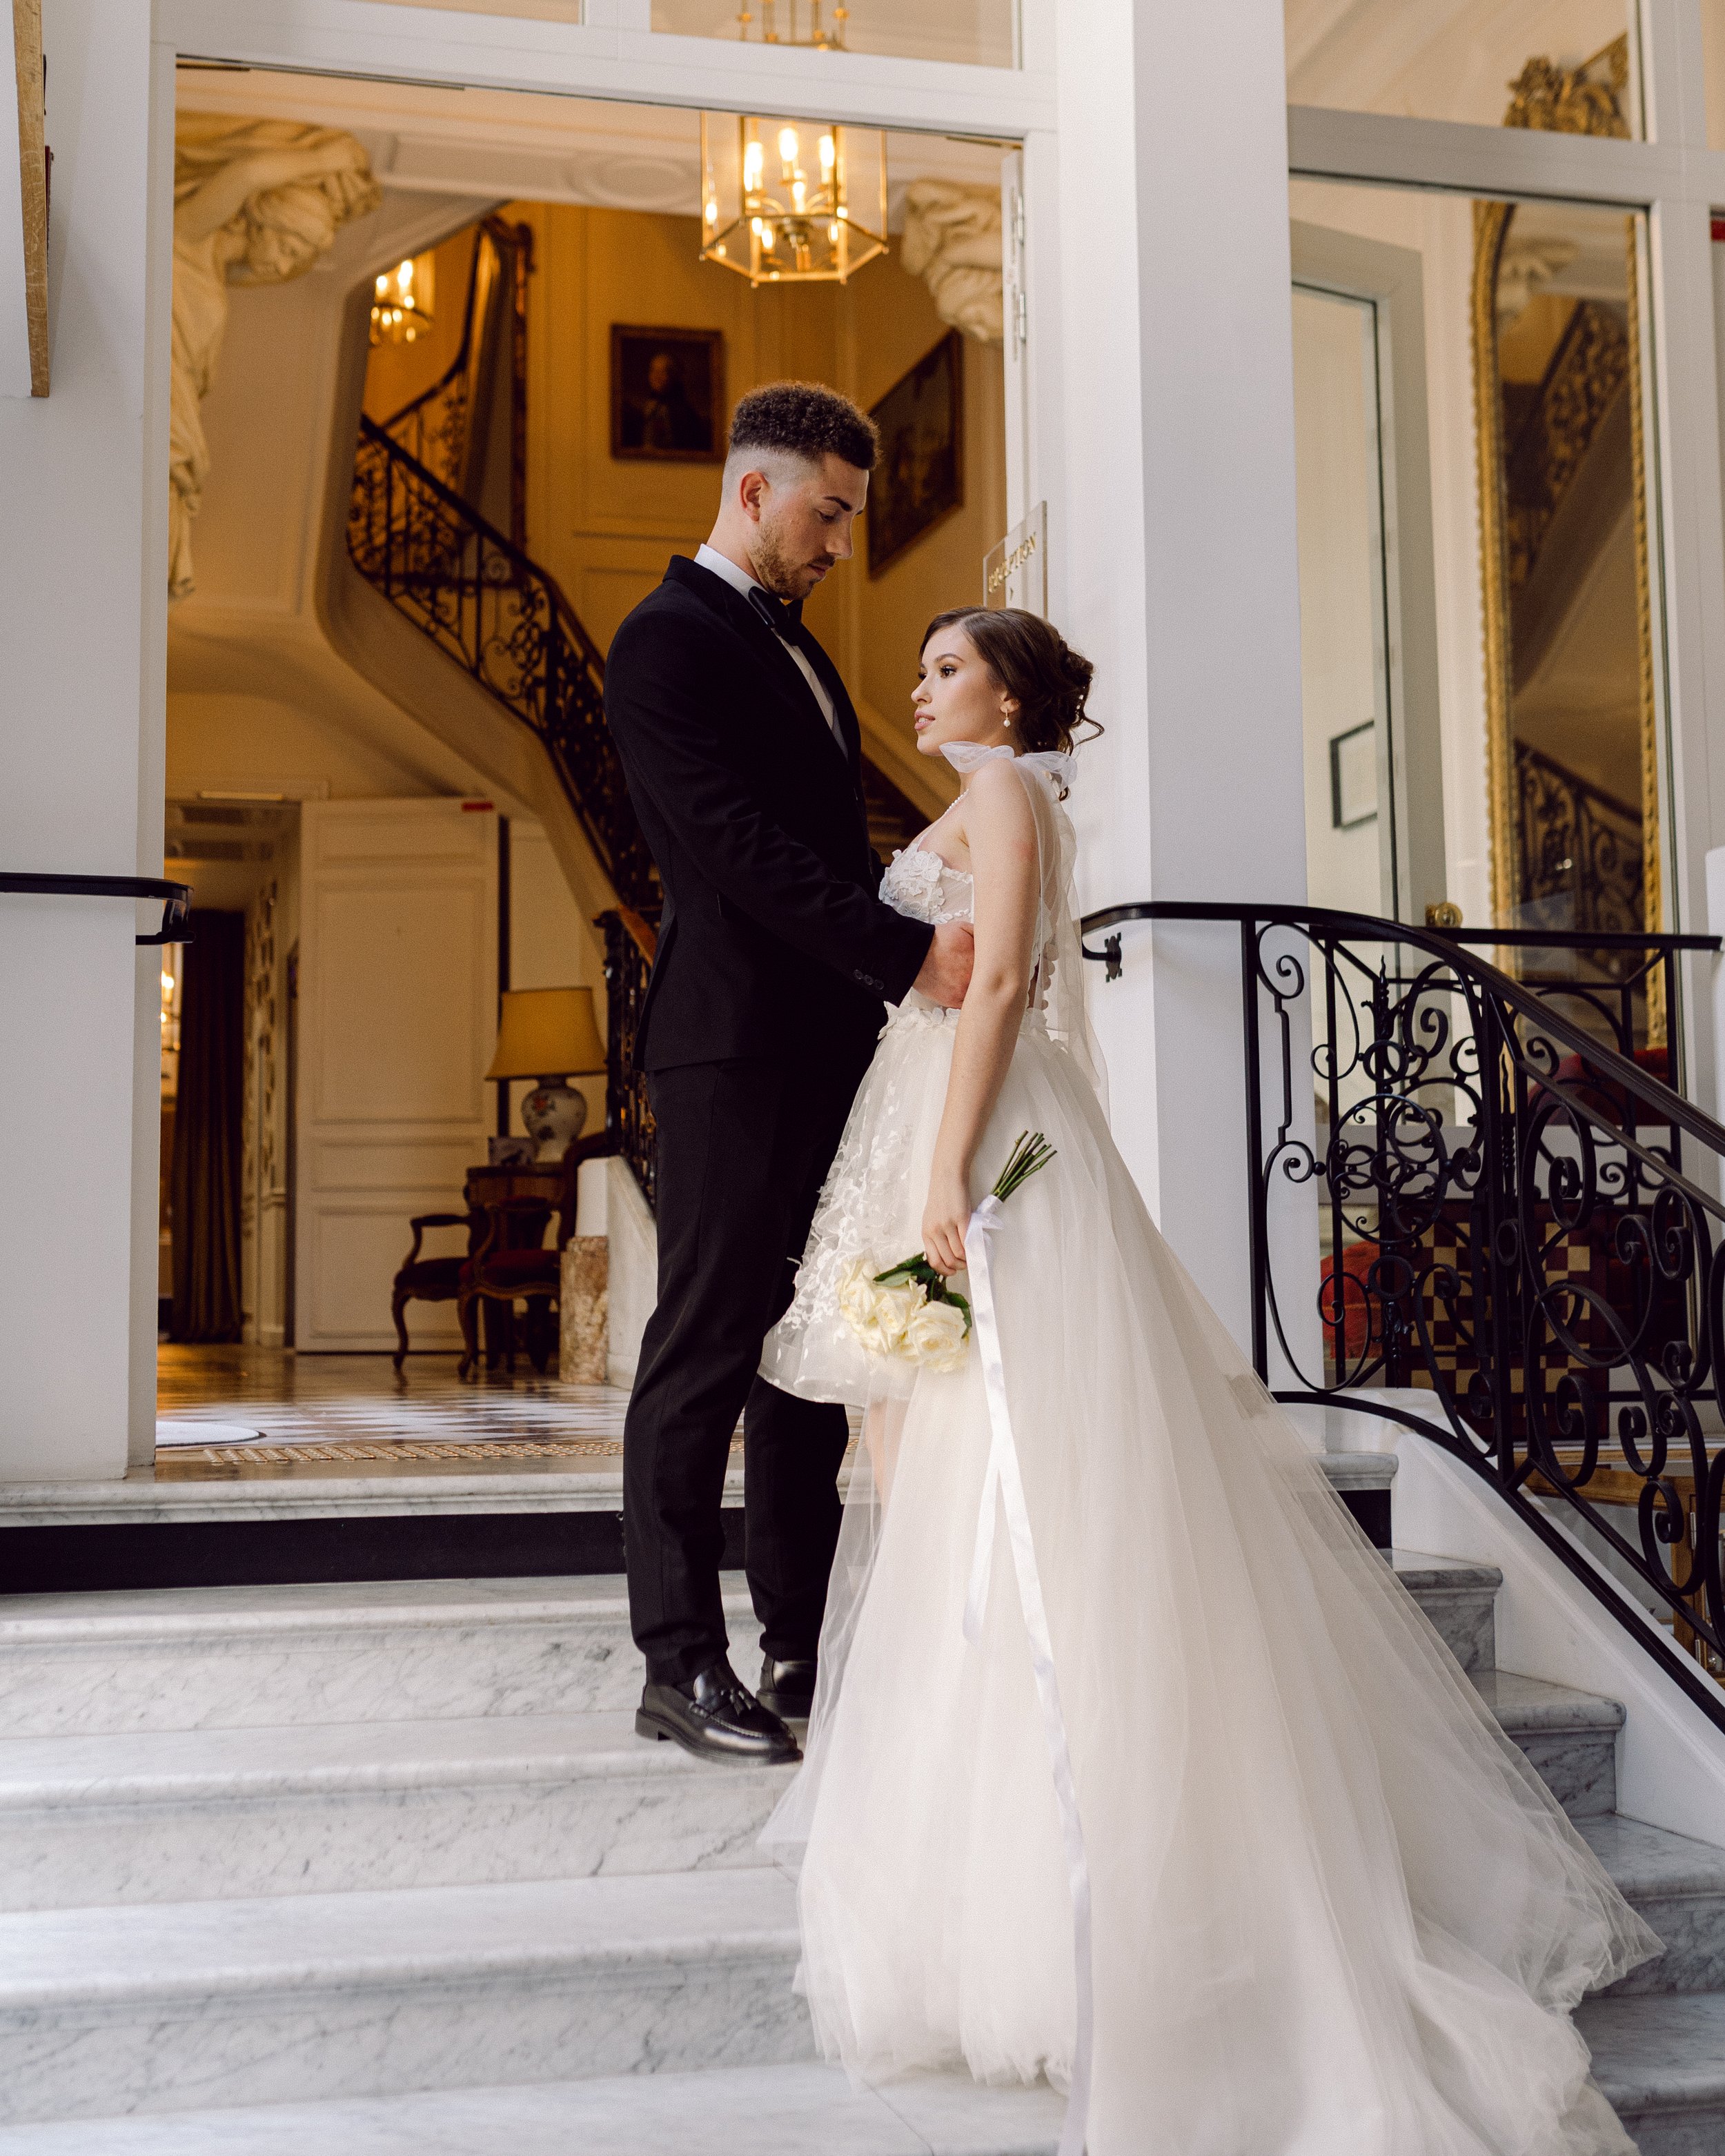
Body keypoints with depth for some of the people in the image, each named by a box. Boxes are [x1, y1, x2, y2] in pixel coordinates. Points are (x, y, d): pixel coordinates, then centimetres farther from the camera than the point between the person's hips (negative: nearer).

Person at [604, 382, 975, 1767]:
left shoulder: (793, 644, 21)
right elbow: (741, 848, -18)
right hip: (734, 1049, -9)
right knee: (707, 1353, -3)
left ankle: (800, 1644, 18)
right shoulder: (669, 641, -8)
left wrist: (910, 963, 10)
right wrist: (912, 956, -22)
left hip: (825, 1046, 9)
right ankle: (682, 1667, 4)